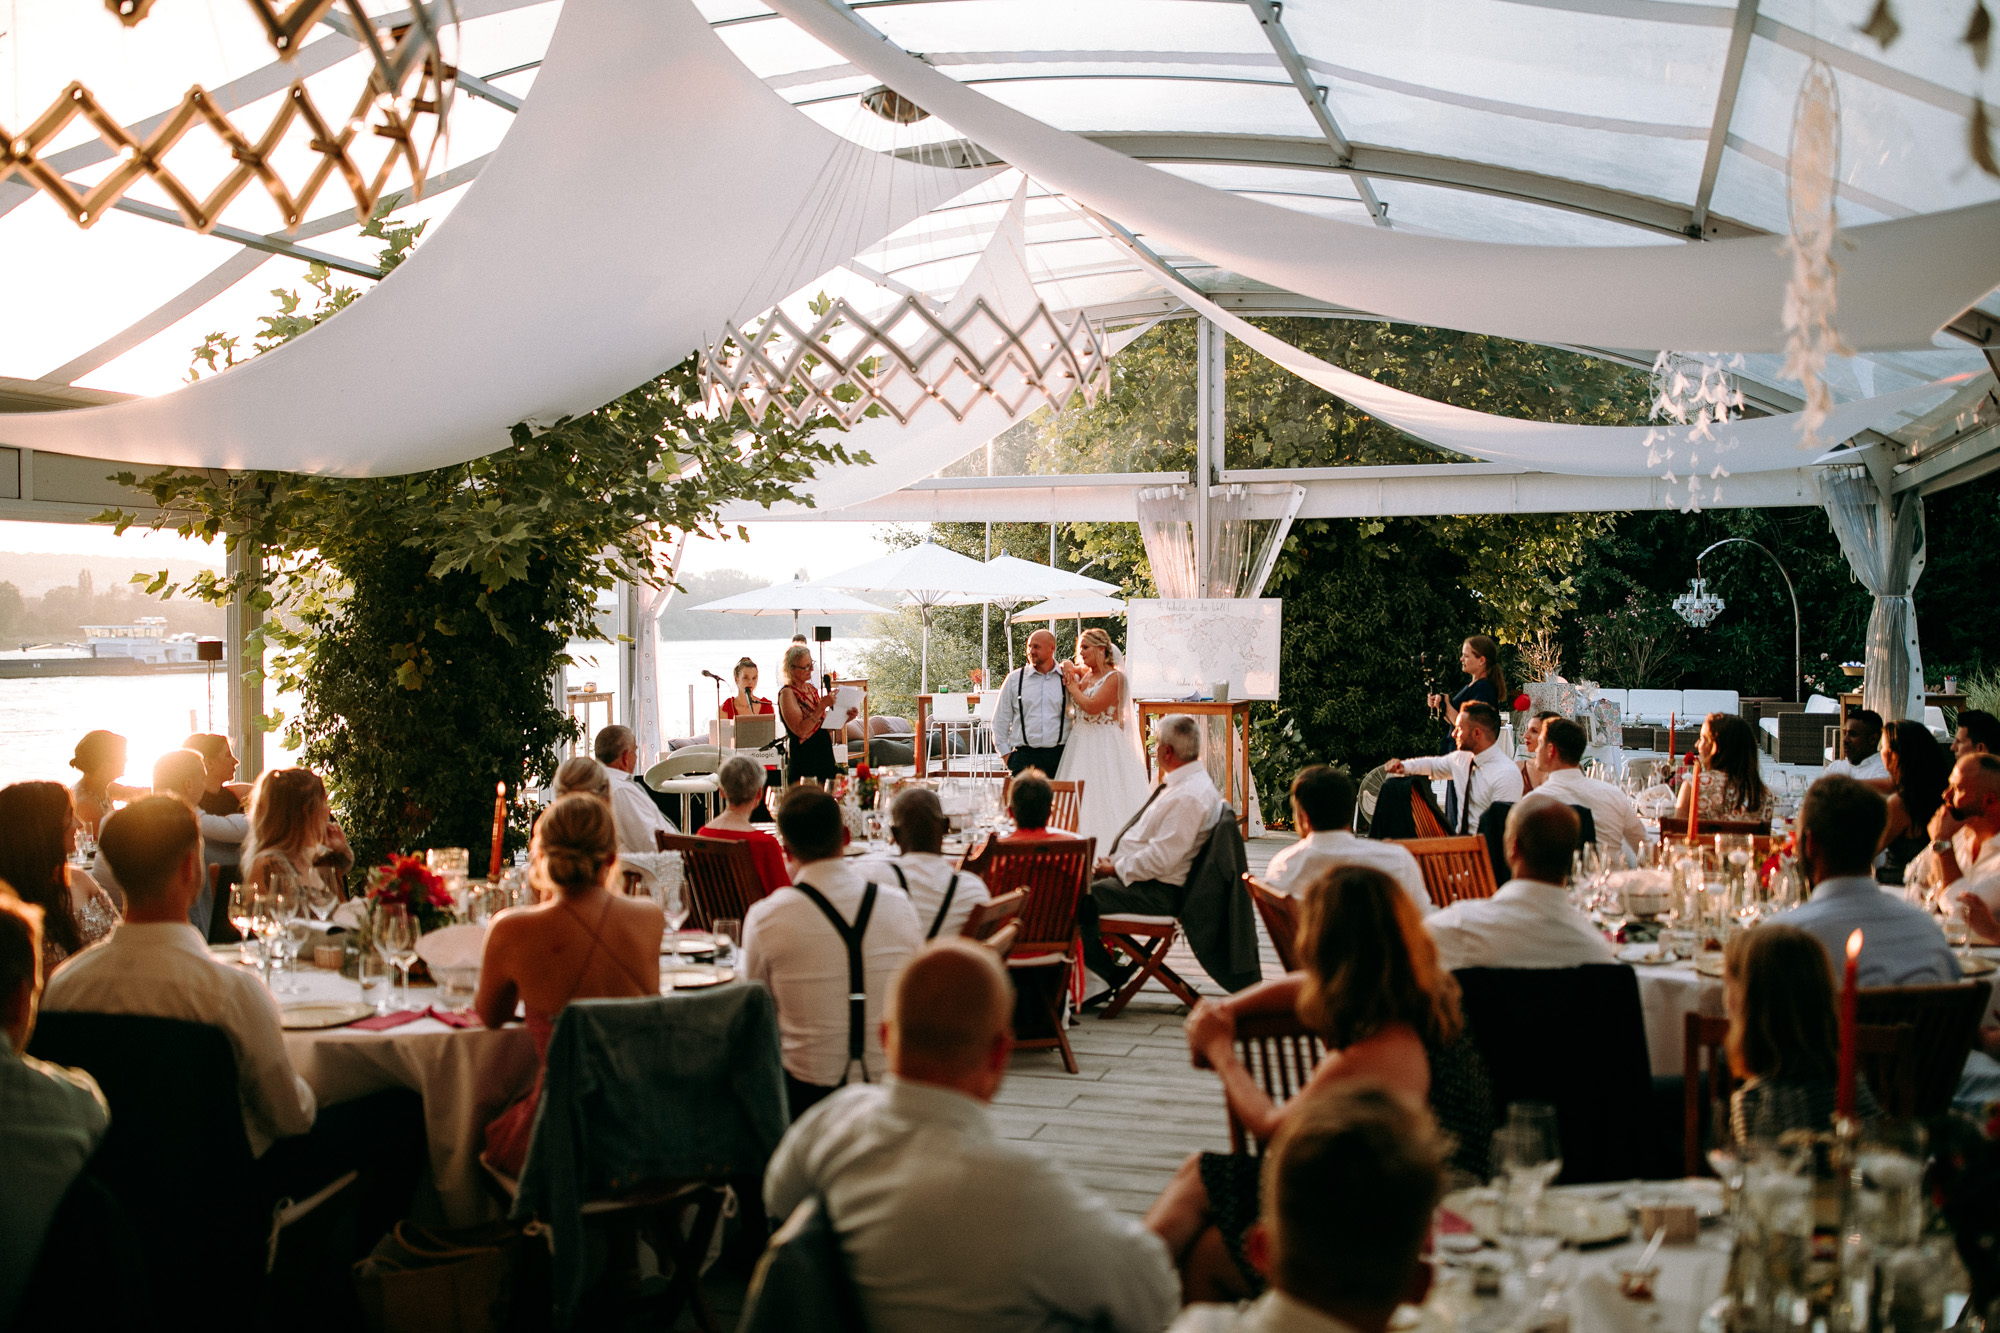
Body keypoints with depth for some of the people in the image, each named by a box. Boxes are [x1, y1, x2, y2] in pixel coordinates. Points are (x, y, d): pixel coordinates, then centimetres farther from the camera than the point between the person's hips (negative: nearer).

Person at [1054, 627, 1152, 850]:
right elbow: (1066, 665, 33)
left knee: (1104, 799, -9)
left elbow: (1092, 707, -21)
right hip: (1080, 744, 8)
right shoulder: (1085, 674, 12)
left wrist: (1072, 686, -6)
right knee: (1079, 803, 4)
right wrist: (1069, 668, 8)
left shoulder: (1114, 677, -10)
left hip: (1105, 746, -8)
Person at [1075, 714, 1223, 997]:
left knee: (1075, 902, -20)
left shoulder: (1188, 797, -23)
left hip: (1156, 893, -11)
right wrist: (1111, 860, 5)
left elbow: (1160, 859, -26)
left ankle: (1113, 976, -4)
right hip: (1133, 873, 11)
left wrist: (1116, 869, -14)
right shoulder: (1181, 781, 11)